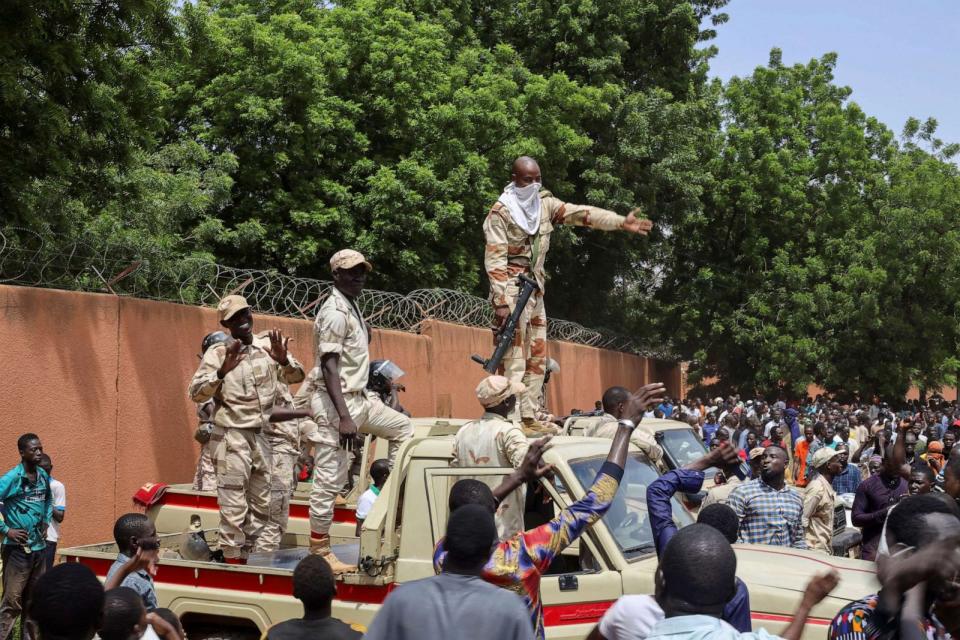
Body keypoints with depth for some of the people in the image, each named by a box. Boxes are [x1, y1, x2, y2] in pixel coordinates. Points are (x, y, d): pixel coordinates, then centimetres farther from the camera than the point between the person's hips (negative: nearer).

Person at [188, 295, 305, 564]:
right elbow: (196, 392, -11)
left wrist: (284, 361, -20)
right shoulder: (218, 352, -4)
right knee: (234, 505, -6)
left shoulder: (268, 344, 5)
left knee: (261, 505, 12)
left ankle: (249, 557, 24)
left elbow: (296, 376, 2)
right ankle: (233, 561, 1)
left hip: (263, 436, 5)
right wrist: (222, 371, -27)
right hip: (232, 438, -5)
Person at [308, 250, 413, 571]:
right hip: (337, 403, -10)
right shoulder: (334, 312, -16)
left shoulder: (353, 307, 14)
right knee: (330, 479, -6)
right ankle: (319, 551, 0)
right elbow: (329, 367, -22)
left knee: (403, 427, 22)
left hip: (360, 399, 10)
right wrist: (344, 417, -27)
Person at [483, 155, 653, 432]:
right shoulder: (500, 212, -10)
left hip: (536, 289, 8)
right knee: (514, 357, -12)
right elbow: (495, 260, -14)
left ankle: (529, 418, 13)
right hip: (512, 288, -7)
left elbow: (582, 213, 1)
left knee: (537, 357, 8)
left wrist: (621, 222, -11)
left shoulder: (545, 204, 8)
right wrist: (501, 302, -21)